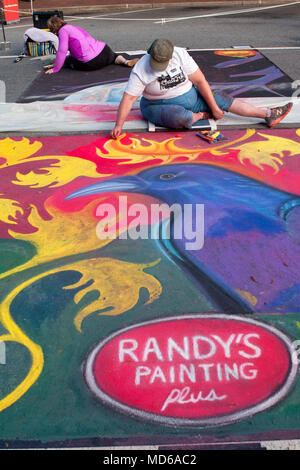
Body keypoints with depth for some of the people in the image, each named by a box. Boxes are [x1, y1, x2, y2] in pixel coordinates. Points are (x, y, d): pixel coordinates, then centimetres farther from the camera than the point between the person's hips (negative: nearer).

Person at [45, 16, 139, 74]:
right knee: (113, 56, 38)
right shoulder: (73, 27, 24)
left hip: (92, 63, -7)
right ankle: (126, 61, 5)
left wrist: (55, 69, -4)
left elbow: (62, 51, -11)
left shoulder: (63, 30, -4)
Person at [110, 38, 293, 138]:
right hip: (159, 105, -4)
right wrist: (119, 125, -33)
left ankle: (269, 115, 4)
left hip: (189, 96, 4)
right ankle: (200, 116, -2)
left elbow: (200, 81, -11)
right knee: (180, 117, -39)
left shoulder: (180, 55, -15)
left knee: (222, 99, -3)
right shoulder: (140, 70, -22)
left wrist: (214, 107, -10)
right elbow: (128, 98, -23)